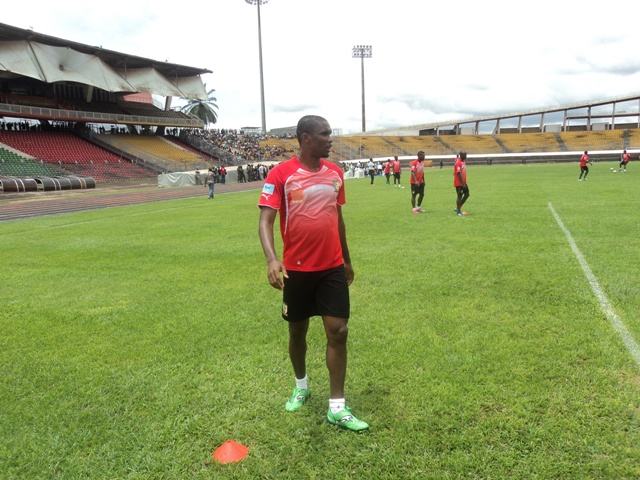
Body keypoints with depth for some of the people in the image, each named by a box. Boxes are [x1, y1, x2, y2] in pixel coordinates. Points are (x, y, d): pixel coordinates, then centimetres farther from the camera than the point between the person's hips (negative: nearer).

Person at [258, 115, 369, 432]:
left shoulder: (335, 172, 6)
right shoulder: (281, 174, -10)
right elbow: (265, 220, -15)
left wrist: (347, 259, 21)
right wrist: (271, 259, -32)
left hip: (333, 267, 3)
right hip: (297, 269, -3)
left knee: (338, 332, -1)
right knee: (297, 330, 13)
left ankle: (337, 408, 10)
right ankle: (301, 387, 39)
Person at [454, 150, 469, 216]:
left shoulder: (463, 162, 10)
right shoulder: (458, 163, -18)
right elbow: (459, 174, -23)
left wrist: (464, 183, 18)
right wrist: (463, 184, -24)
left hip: (463, 183, 9)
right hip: (459, 183, -9)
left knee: (467, 194, 10)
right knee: (459, 196, -2)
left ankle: (458, 208, 19)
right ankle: (458, 211, 9)